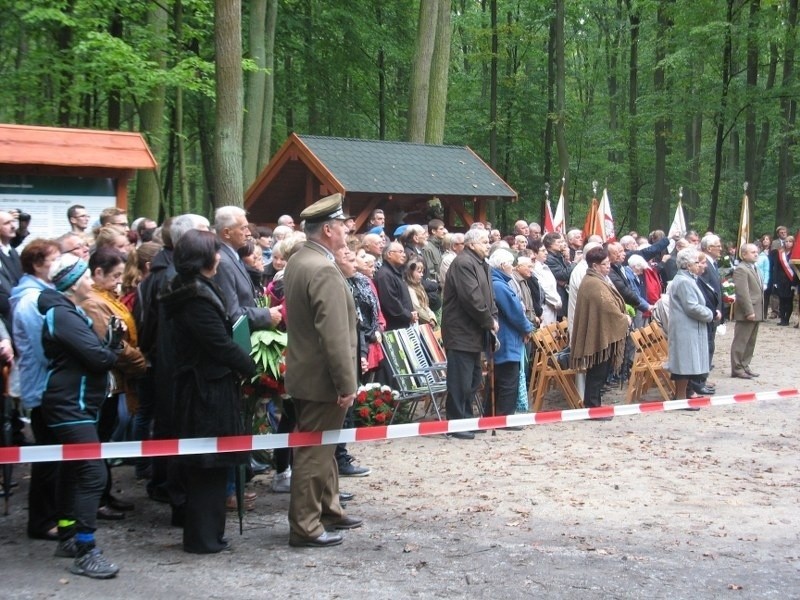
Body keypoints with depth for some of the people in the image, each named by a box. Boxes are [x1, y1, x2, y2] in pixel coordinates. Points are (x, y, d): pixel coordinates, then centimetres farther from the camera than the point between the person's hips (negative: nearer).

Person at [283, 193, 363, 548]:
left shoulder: (297, 261, 10)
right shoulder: (324, 270, -22)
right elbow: (335, 335, -25)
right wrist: (347, 384, -20)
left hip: (304, 372, 10)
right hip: (321, 379, -10)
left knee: (321, 448, 20)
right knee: (314, 452, -2)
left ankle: (328, 510, 32)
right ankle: (305, 528, 6)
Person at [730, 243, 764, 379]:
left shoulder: (754, 268, 19)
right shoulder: (741, 269, -13)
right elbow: (742, 293, -20)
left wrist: (757, 311, 16)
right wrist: (749, 311, -23)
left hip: (756, 312, 10)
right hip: (746, 313, -10)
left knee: (750, 342, 14)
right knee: (740, 342, -3)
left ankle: (745, 366, 21)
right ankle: (737, 368, 1)